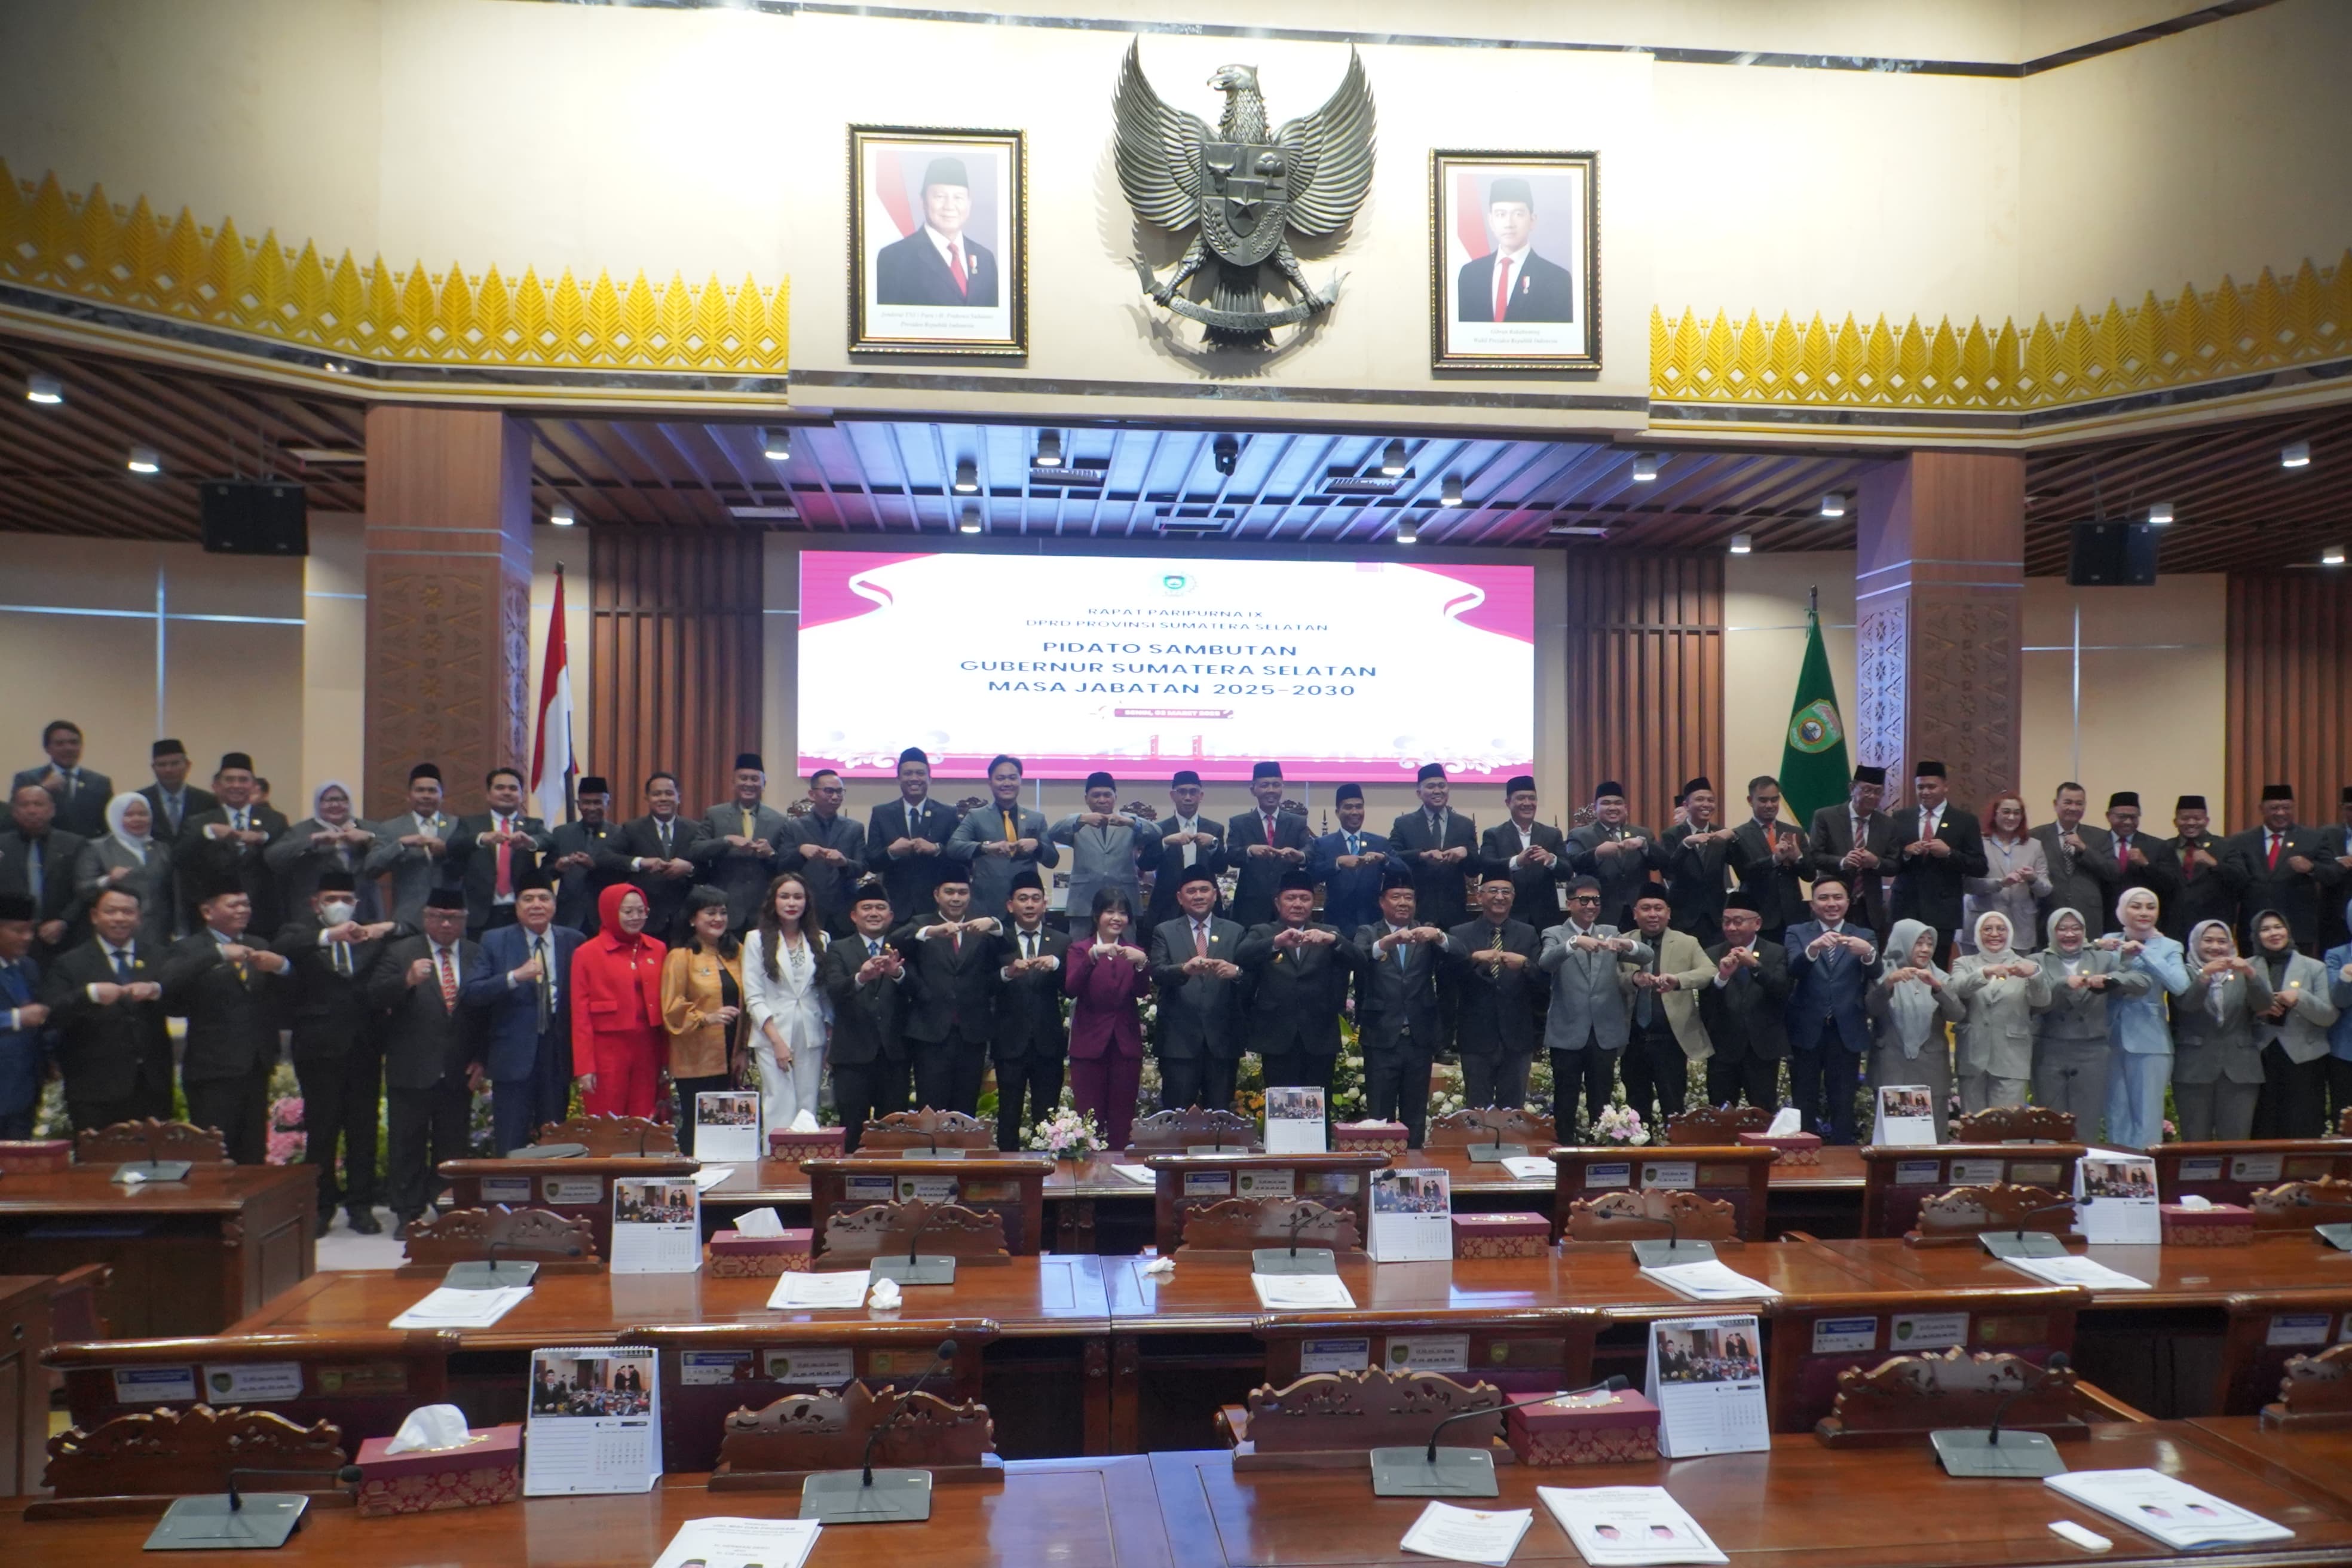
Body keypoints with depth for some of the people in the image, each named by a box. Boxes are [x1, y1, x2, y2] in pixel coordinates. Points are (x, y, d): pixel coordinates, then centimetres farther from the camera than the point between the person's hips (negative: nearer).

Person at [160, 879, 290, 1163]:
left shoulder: (258, 948, 17)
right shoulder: (189, 949, 0)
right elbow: (166, 984, -20)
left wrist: (281, 967, -11)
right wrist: (218, 954, -24)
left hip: (256, 1069, 5)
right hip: (213, 1072, -5)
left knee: (253, 1158, 8)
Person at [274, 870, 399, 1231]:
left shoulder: (372, 936, 12)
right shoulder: (300, 933, 5)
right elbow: (282, 948, -17)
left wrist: (390, 927, -13)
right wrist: (328, 935, -30)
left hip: (364, 1047, 2)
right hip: (320, 1047, -2)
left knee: (364, 1128, 6)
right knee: (321, 1129, 2)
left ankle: (361, 1205, 14)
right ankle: (321, 1206, 13)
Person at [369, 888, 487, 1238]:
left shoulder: (476, 956, 7)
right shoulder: (401, 952, 1)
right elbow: (375, 995, -11)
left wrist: (481, 1058, 0)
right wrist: (408, 980, -30)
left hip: (459, 1074, 2)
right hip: (412, 1072, -2)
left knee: (453, 1146, 8)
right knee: (407, 1145, 5)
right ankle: (408, 1214, 14)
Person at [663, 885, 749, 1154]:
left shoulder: (737, 952, 13)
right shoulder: (680, 957, -3)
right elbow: (672, 1010, -8)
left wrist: (743, 1049, 9)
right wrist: (706, 1018, -23)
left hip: (729, 1060, 5)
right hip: (696, 1061, -5)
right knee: (696, 1130, -2)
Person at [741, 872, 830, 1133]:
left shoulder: (821, 940, 10)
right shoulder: (757, 940, 3)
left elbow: (828, 994, 11)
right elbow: (753, 997, -2)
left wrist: (831, 1036, 3)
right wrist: (777, 1041, -9)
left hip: (812, 1036, 3)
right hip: (773, 1036, -3)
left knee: (808, 1110, 3)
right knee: (781, 1112, -8)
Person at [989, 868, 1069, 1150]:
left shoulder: (1061, 943, 9)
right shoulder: (997, 942, 4)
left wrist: (1055, 965, -20)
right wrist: (1008, 972, -25)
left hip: (1048, 1043, 1)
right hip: (1010, 1042, -1)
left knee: (1047, 1117, 4)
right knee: (1009, 1116, 3)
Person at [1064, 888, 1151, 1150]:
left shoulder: (1135, 953, 13)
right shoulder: (1080, 948, 5)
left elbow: (1141, 992, -6)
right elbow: (1070, 989, -13)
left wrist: (1142, 964, -25)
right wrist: (1093, 955, -26)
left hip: (1126, 1046, 2)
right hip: (1089, 1043, -2)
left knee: (1122, 1121, 4)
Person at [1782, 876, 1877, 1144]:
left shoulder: (1865, 936, 7)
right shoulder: (1798, 933, 4)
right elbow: (1793, 969, -15)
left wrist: (1869, 953, -33)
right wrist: (1813, 949, -37)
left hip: (1847, 1032, 1)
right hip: (1807, 1031, -1)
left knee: (1843, 1107, 6)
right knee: (1804, 1107, 7)